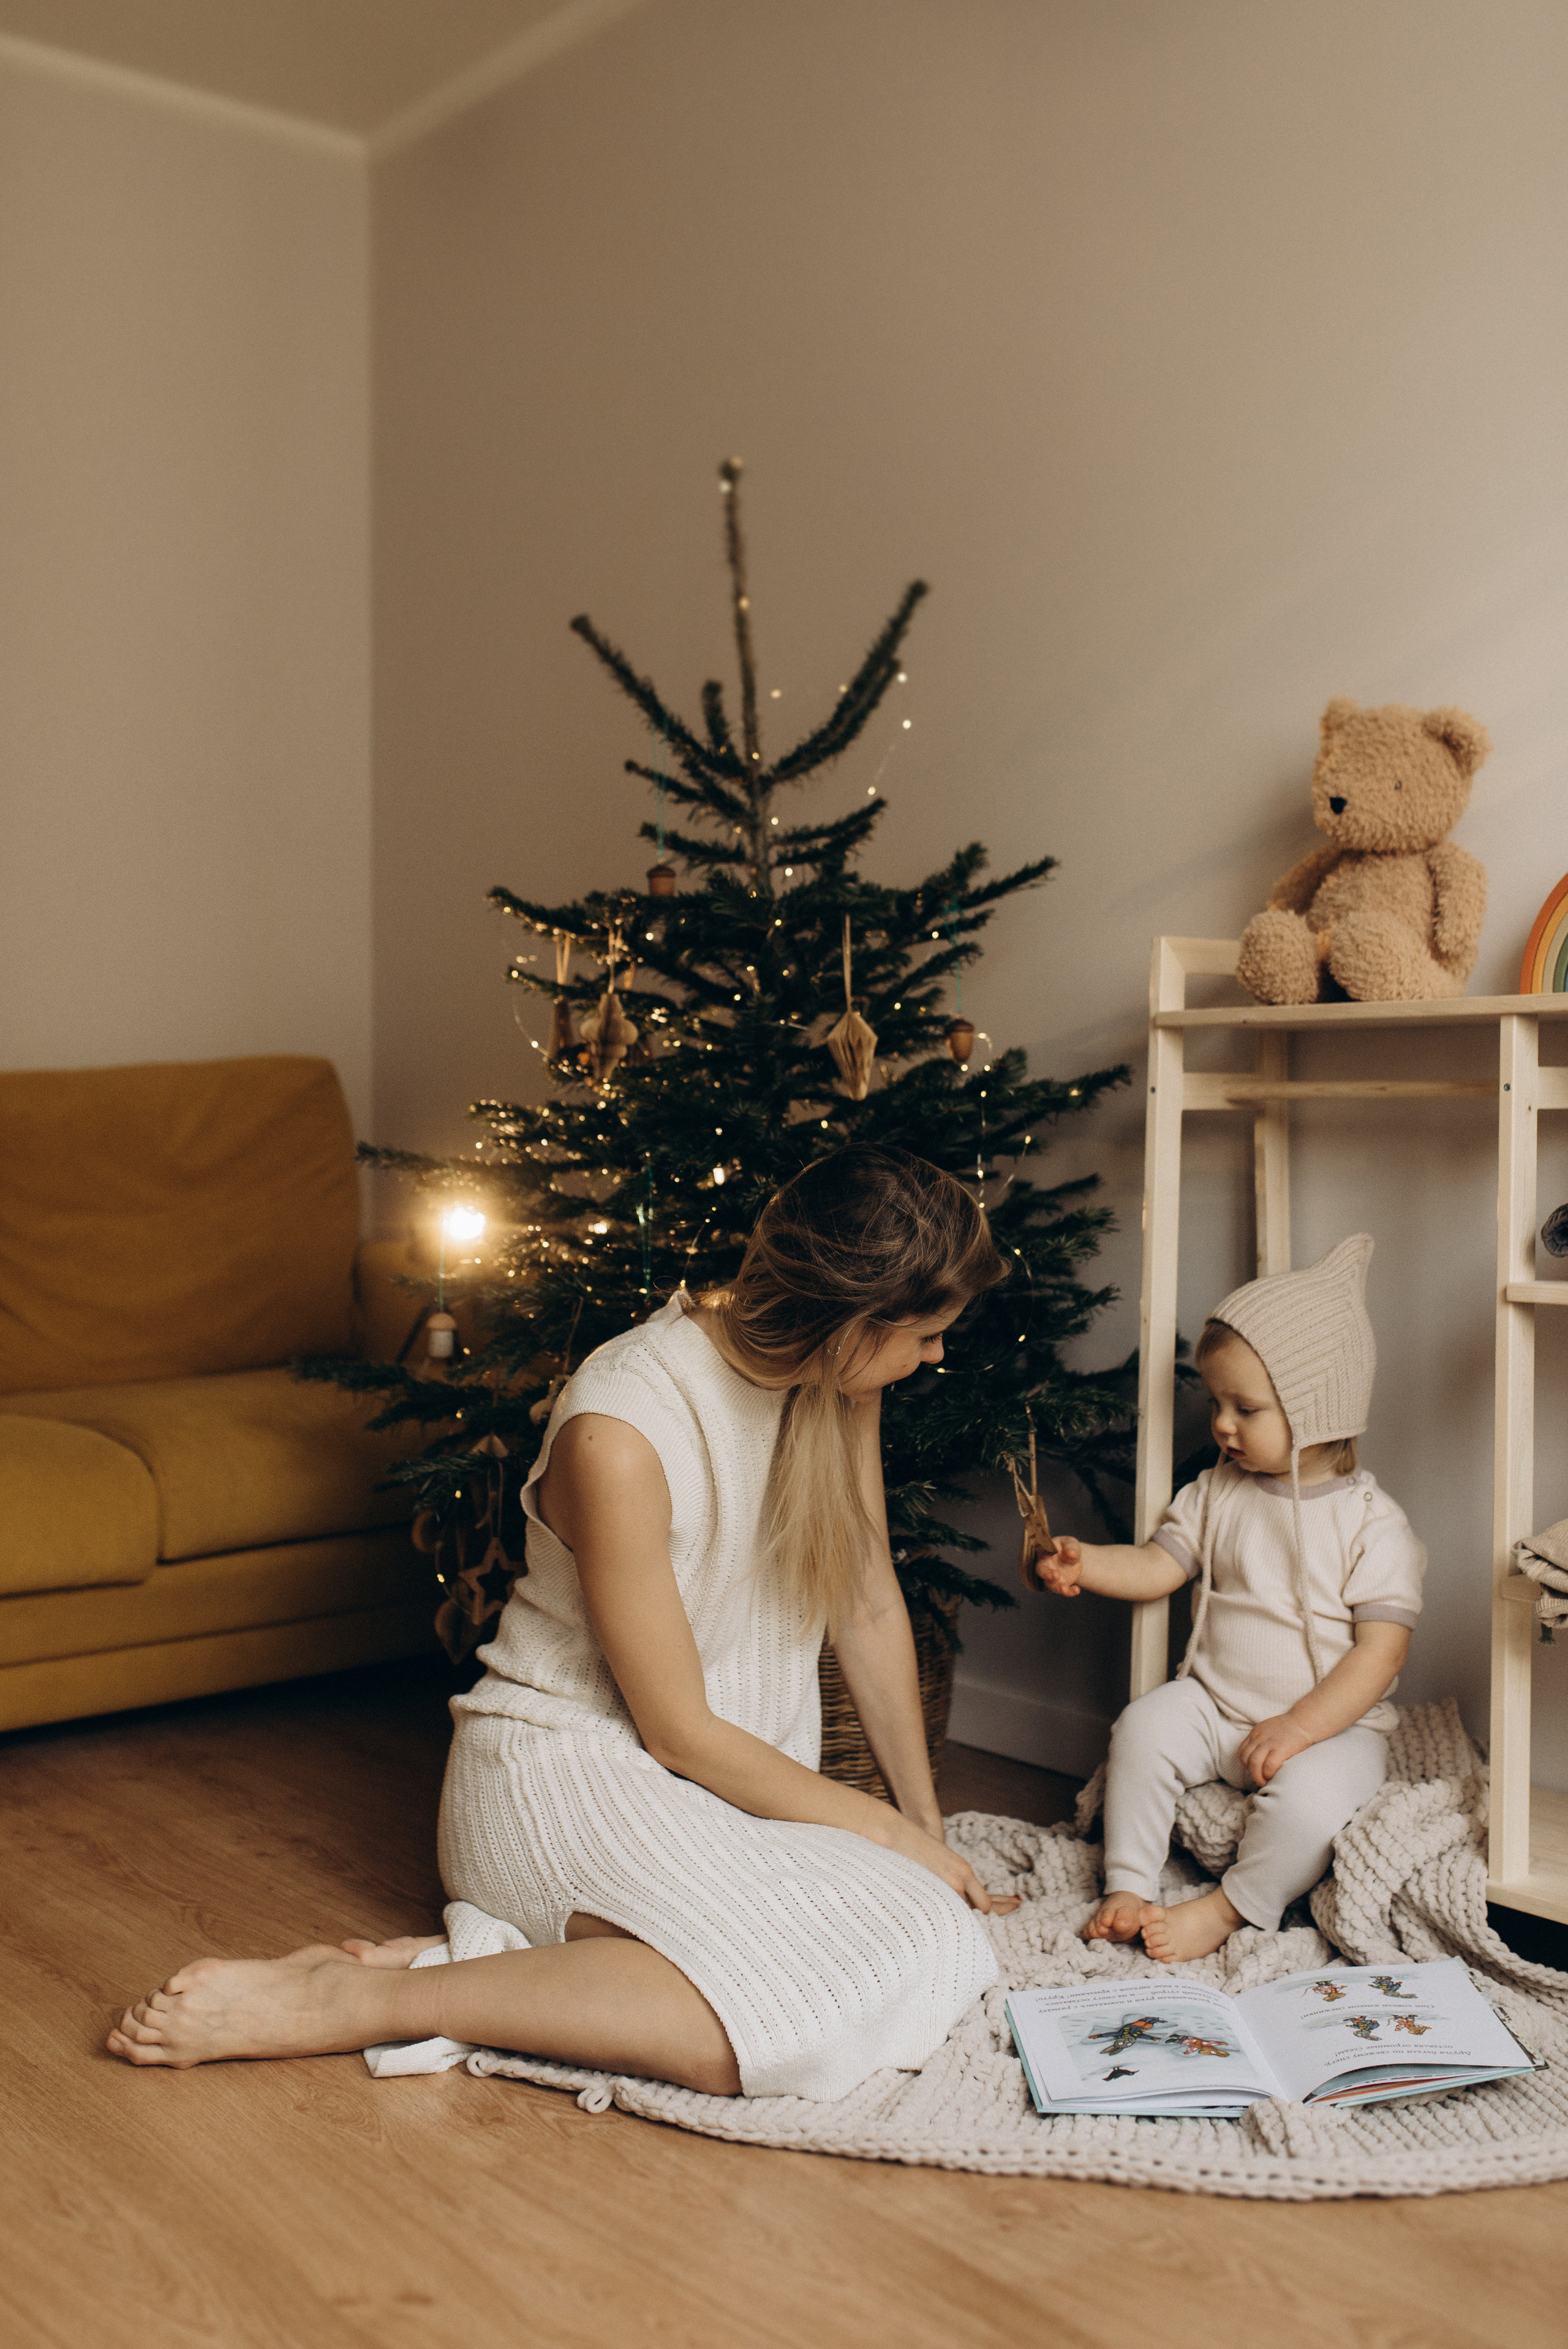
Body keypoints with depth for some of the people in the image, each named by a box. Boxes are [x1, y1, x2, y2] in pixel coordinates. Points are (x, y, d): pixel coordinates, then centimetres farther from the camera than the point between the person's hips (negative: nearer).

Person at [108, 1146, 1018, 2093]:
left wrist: (925, 1821, 9)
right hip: (570, 1772, -7)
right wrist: (889, 1832, -10)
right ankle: (352, 2001, -20)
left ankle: (529, 1947, -10)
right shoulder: (617, 1435, -25)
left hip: (741, 1770, 8)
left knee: (952, 1944, -20)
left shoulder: (839, 1373, -3)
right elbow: (679, 1733, -17)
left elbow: (873, 1604, 9)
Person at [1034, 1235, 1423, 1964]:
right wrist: (1086, 1563, -18)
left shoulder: (1372, 1523, -11)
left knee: (1310, 1793, -31)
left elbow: (1381, 1651, -15)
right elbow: (1159, 1564, 3)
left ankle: (1231, 1907, -11)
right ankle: (1128, 1889, -9)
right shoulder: (1219, 1492, 5)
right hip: (1214, 1703, 5)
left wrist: (1298, 1728, -22)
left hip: (1332, 1721, -4)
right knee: (1143, 1727, -20)